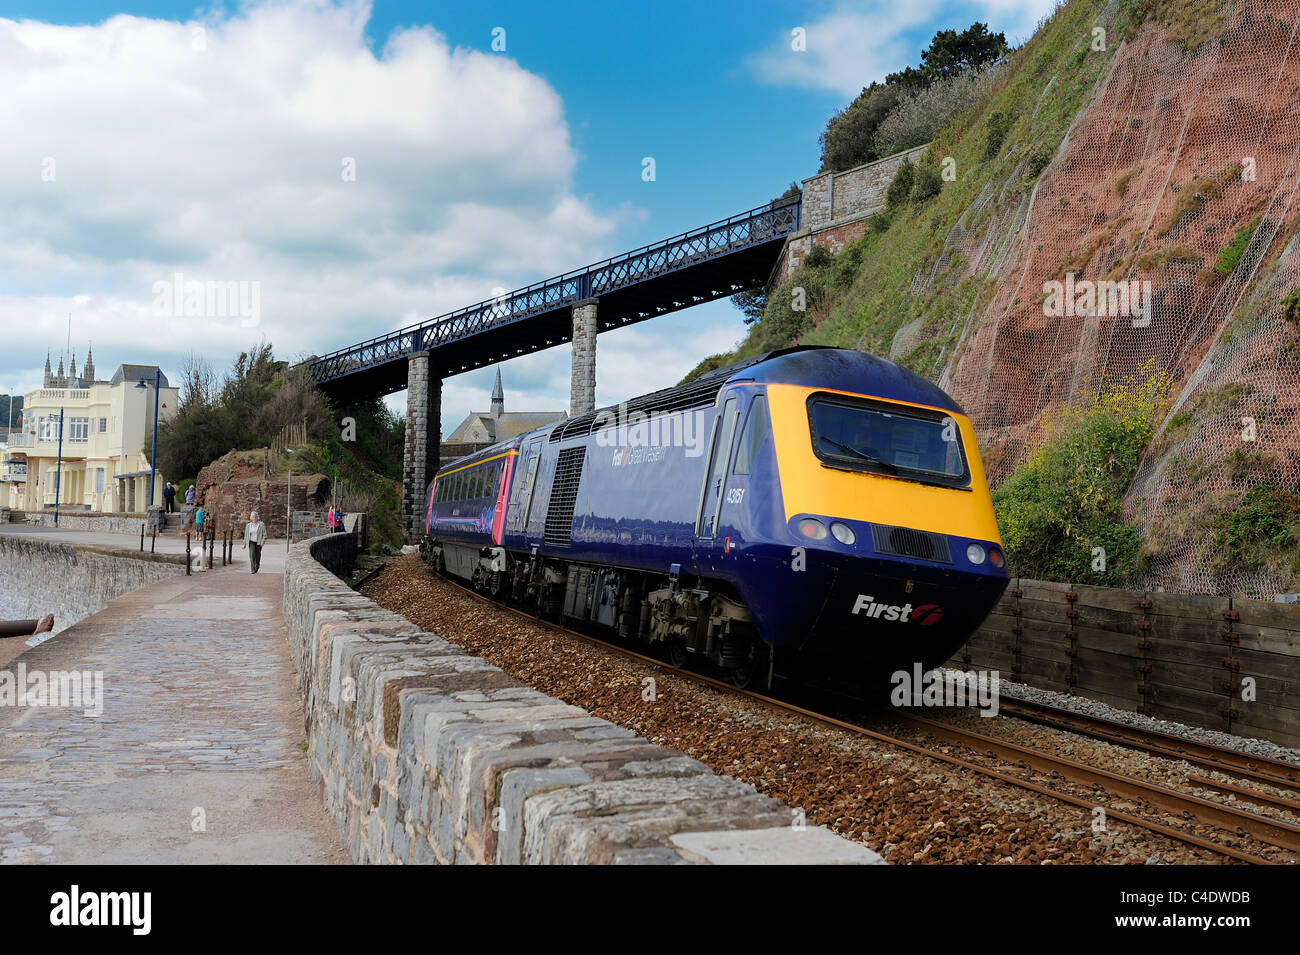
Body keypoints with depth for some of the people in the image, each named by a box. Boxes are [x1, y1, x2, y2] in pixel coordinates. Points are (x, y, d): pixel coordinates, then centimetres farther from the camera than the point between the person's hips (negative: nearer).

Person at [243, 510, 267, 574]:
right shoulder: (248, 525, 8)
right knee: (252, 554, -17)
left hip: (258, 542, -1)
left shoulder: (261, 525, -1)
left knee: (258, 555, 7)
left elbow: (264, 534, -4)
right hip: (251, 542, 1)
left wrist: (263, 541, -19)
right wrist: (244, 544, 11)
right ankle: (253, 569, -18)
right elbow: (246, 535, 14)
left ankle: (257, 565, 37)